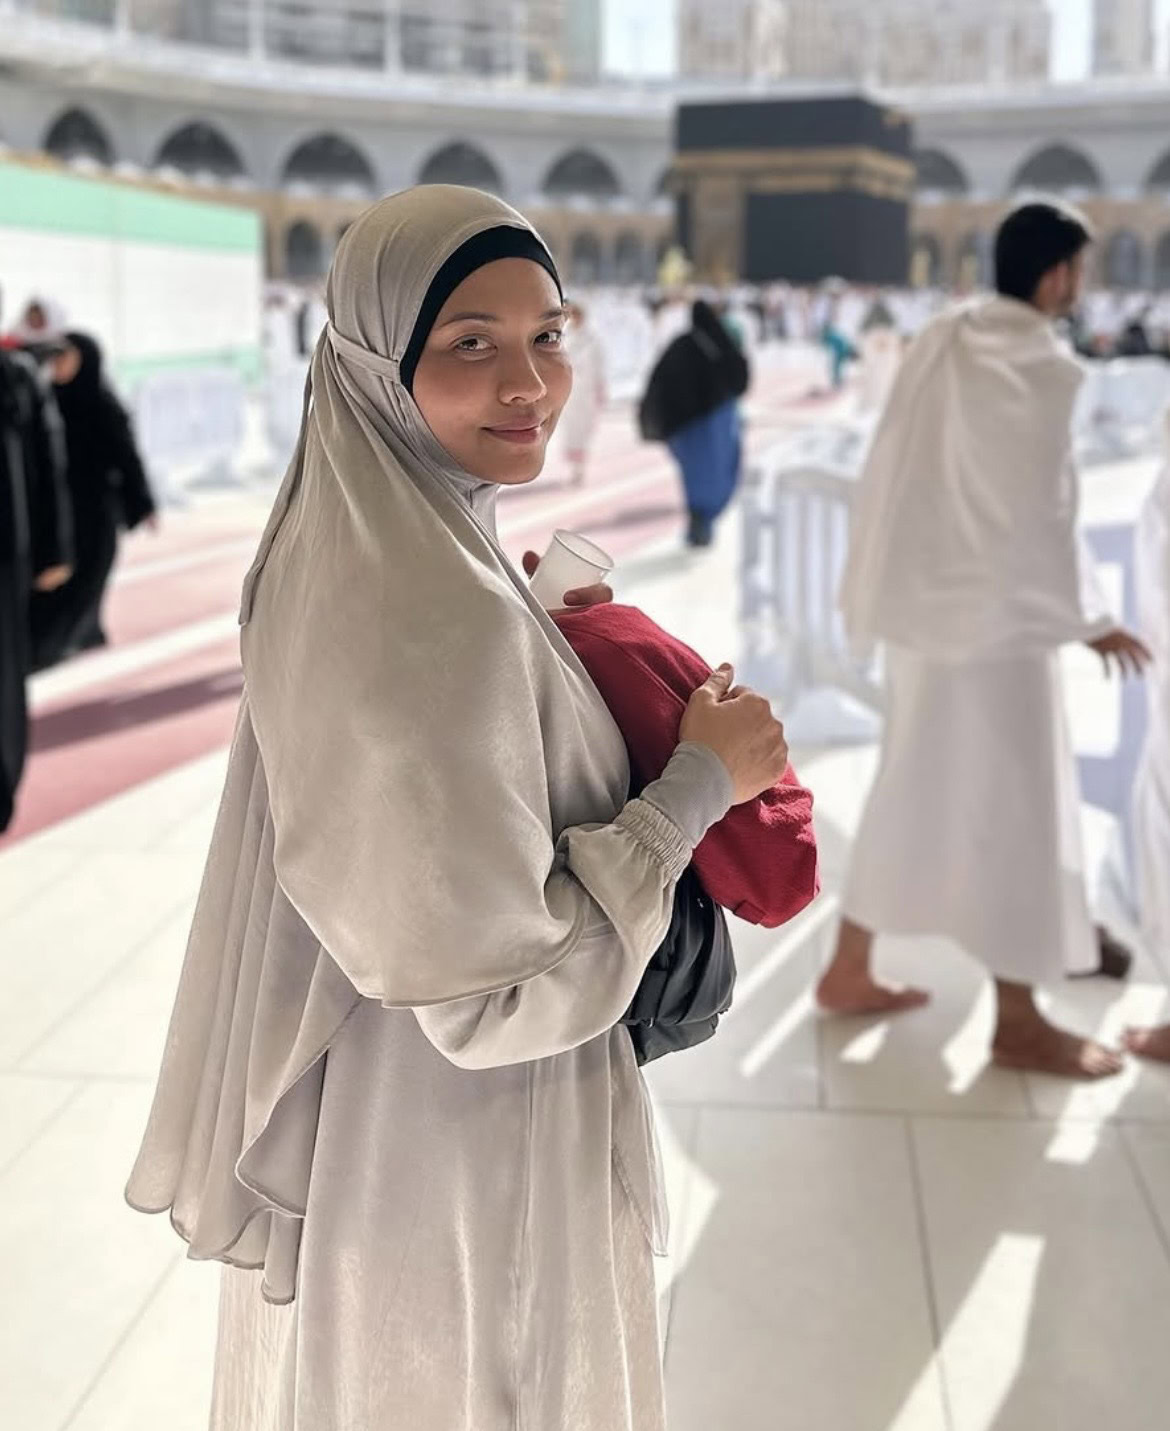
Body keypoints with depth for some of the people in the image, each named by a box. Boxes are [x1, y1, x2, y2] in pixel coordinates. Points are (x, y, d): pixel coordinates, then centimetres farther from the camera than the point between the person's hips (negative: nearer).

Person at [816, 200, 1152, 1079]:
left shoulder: (939, 345, 7)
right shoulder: (1042, 370, -16)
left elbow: (900, 476, 9)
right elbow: (1043, 512, -16)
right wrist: (1089, 618, -5)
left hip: (922, 598, 8)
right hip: (995, 610, -8)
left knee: (914, 790, 17)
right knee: (1016, 806, 3)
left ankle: (850, 971, 26)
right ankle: (1018, 1020, 13)